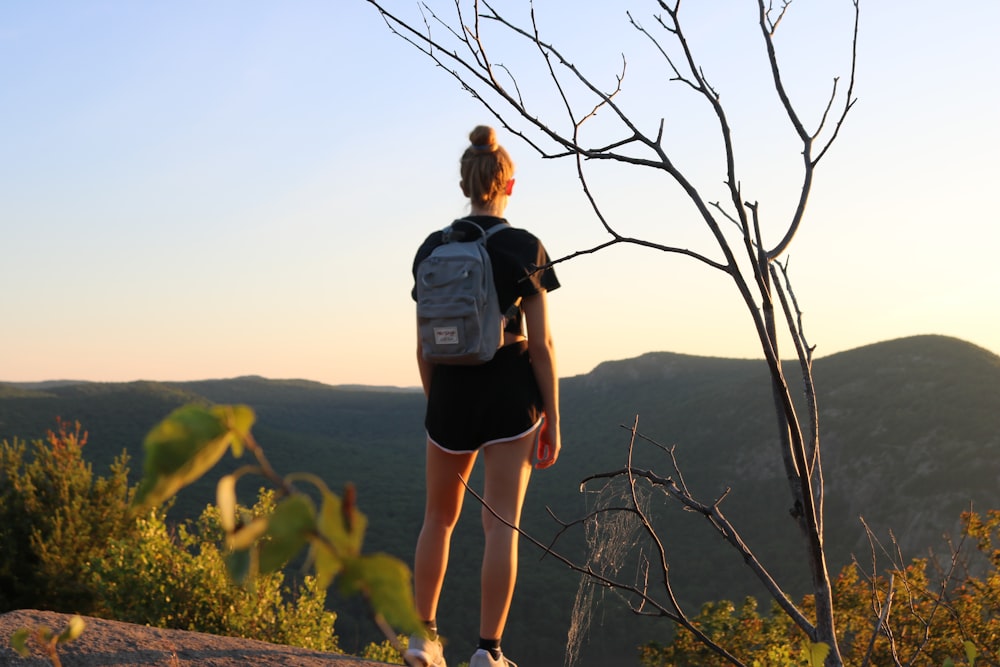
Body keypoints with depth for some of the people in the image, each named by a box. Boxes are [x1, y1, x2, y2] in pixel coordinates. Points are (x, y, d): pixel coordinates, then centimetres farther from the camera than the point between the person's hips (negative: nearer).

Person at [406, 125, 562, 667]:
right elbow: (541, 344, -8)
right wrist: (553, 420, -2)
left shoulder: (432, 248, 2)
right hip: (511, 391, -3)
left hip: (451, 390, 3)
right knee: (502, 525, 1)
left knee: (440, 516, 19)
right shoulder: (525, 250, -7)